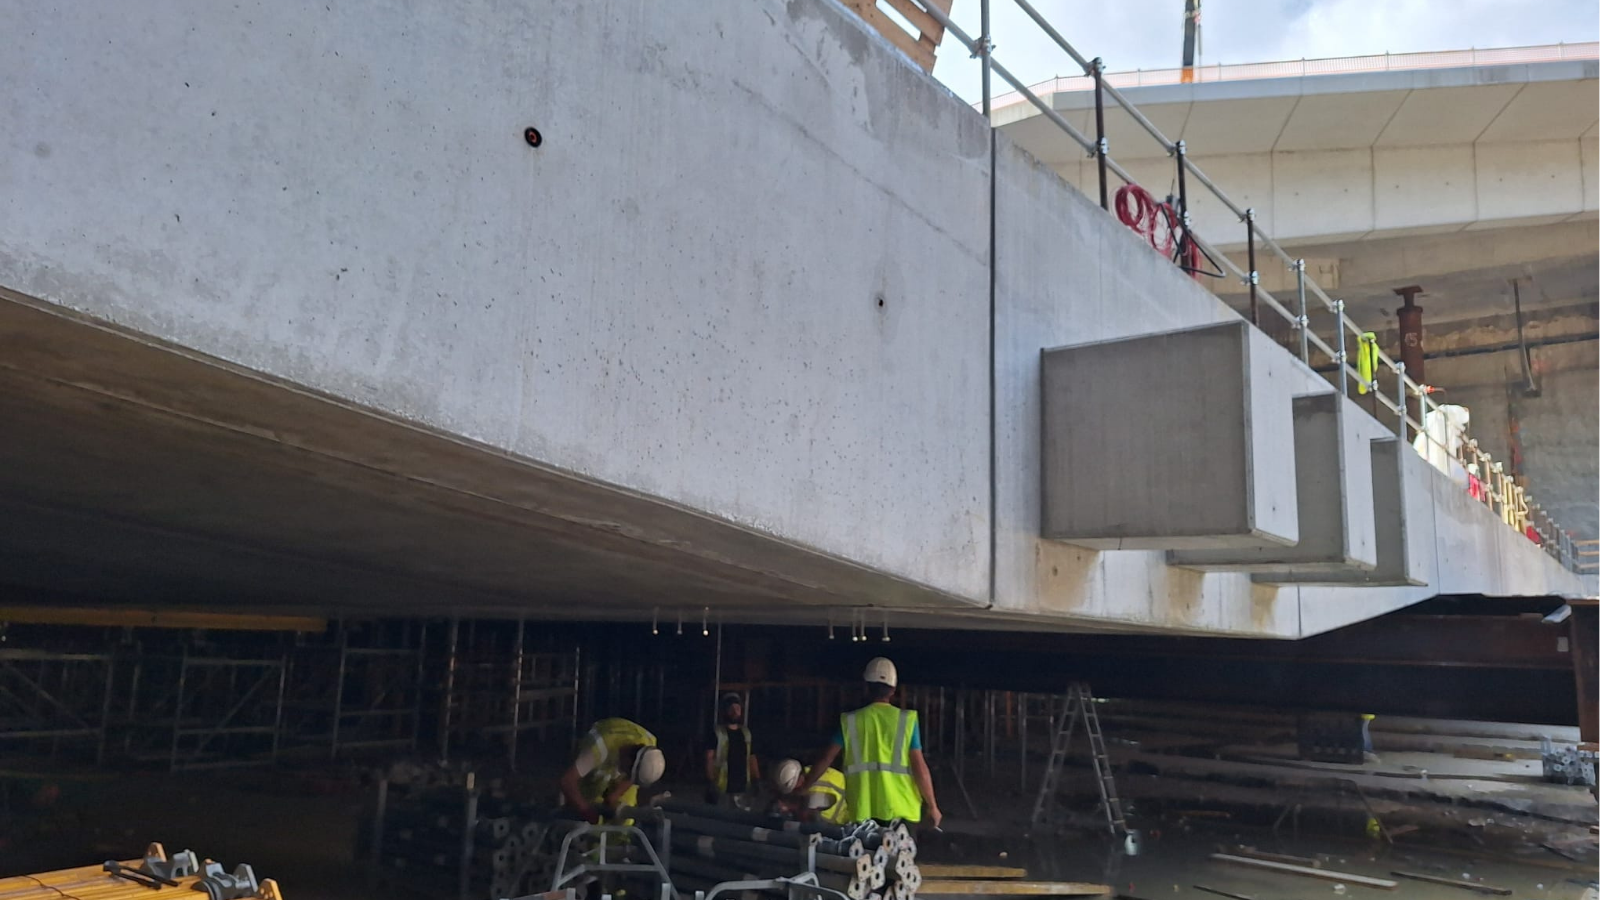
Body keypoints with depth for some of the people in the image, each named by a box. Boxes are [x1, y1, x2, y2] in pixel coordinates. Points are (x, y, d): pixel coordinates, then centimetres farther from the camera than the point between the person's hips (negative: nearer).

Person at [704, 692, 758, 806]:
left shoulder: (746, 733, 13)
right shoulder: (717, 733, -1)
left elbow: (752, 759, 15)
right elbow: (709, 758, -6)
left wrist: (757, 782, 6)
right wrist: (711, 781, -16)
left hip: (742, 788, 5)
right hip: (721, 788, -4)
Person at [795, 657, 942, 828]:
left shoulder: (850, 721, 3)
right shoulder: (907, 720, -2)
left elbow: (825, 760, 4)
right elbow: (919, 766, -5)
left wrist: (801, 790, 18)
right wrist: (932, 806, 4)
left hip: (863, 812, 1)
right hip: (900, 810, -1)